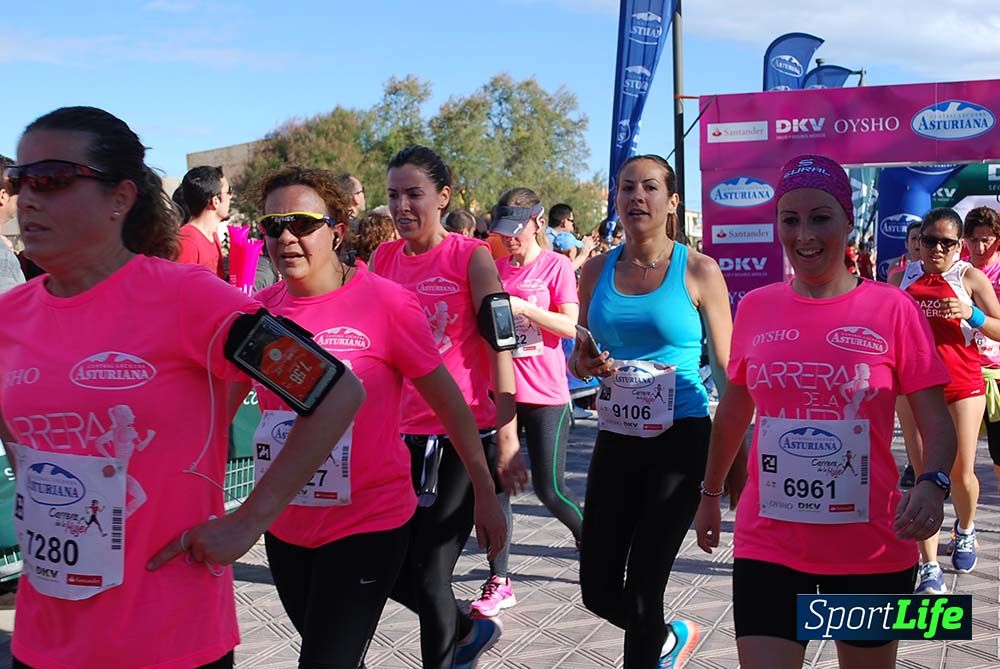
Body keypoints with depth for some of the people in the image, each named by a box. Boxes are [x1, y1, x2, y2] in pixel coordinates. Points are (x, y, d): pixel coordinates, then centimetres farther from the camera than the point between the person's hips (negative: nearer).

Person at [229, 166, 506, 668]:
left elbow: (449, 404, -7)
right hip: (284, 528, 5)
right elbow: (220, 404, 9)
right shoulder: (257, 310, -1)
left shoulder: (385, 302, -14)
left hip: (368, 526, -5)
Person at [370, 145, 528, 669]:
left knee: (428, 573, -2)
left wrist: (507, 436, -15)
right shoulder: (383, 259, 7)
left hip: (464, 434, -5)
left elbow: (498, 346, -10)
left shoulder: (470, 256, -6)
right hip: (402, 433, 5)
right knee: (389, 570, 9)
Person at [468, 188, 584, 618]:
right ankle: (499, 582, 10)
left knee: (549, 488, -1)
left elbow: (570, 326, -11)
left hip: (545, 393, -4)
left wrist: (523, 307, -21)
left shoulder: (556, 266, -3)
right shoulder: (494, 268, 10)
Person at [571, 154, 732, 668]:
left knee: (641, 587, -4)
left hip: (681, 440, -4)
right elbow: (578, 357, 16)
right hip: (616, 440, 4)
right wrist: (586, 364, -8)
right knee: (599, 591, 7)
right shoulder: (597, 271, 5)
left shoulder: (698, 271, -5)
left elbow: (728, 366, -1)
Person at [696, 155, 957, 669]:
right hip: (766, 545, 1)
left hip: (872, 550, -1)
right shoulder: (755, 308, 1)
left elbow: (936, 423, -6)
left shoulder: (892, 309, -7)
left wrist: (933, 484, -26)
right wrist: (710, 494, 21)